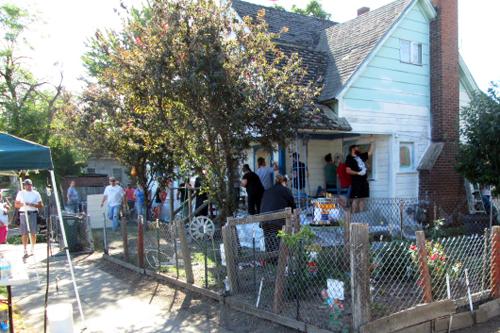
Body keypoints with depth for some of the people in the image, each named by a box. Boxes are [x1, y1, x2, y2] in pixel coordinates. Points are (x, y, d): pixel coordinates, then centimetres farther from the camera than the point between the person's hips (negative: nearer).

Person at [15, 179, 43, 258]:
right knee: (24, 233, -3)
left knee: (33, 233, 0)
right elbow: (16, 205, 10)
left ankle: (32, 249, 13)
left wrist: (32, 204, -13)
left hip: (33, 214, 0)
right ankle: (25, 251, 0)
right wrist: (22, 204, -11)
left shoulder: (36, 193, 8)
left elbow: (41, 205, 4)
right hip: (23, 214, 0)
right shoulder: (20, 193, 11)